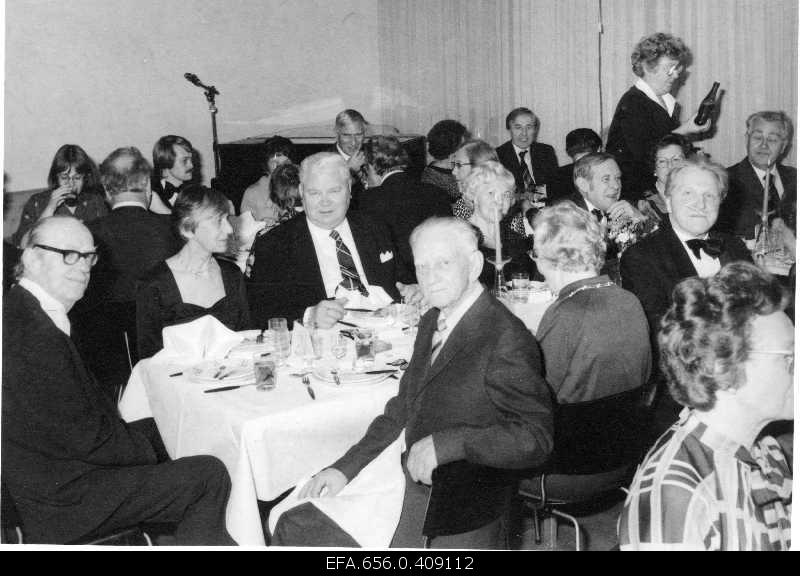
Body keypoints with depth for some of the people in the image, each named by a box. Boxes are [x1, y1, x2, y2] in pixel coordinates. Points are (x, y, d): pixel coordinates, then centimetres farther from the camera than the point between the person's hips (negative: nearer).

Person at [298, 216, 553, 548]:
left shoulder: (506, 340, -19)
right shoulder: (432, 322, 8)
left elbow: (536, 438, -22)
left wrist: (447, 442, -30)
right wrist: (345, 468, 8)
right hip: (415, 491, 7)